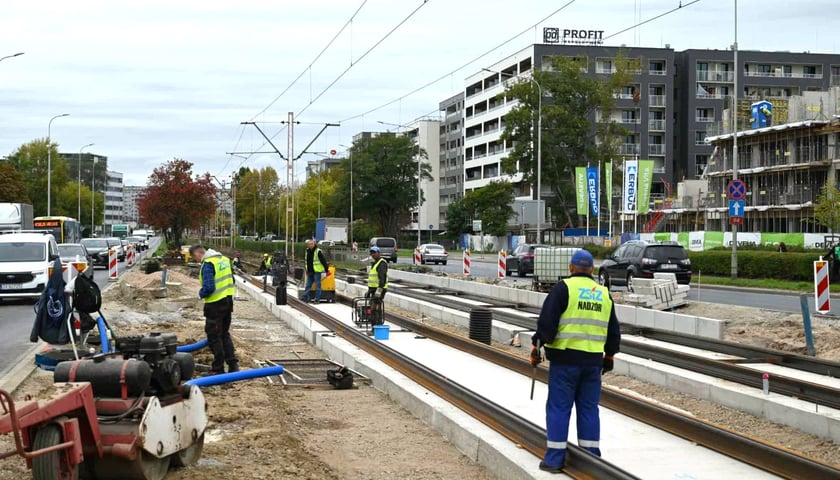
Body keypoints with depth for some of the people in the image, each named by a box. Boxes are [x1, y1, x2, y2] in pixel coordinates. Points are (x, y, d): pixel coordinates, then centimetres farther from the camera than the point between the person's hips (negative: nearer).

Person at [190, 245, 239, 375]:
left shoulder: (207, 264, -18)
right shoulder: (224, 259, 9)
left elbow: (208, 287, -24)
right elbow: (231, 280, 16)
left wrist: (201, 294, -6)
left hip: (215, 305, -8)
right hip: (227, 302, 8)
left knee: (214, 337, 2)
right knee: (225, 334, 18)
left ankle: (218, 368, 8)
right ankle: (233, 365, 16)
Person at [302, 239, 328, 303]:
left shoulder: (318, 252, -10)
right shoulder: (306, 251, 10)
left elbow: (324, 261, -10)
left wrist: (326, 270, -11)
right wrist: (306, 270, 24)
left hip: (317, 272, -7)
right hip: (310, 272, 7)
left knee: (317, 285, -3)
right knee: (308, 286, 8)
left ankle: (317, 300, -1)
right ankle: (305, 299, 11)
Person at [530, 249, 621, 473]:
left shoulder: (564, 288, -6)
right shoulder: (604, 293, 12)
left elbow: (547, 321, -12)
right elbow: (613, 330, 18)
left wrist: (537, 346, -1)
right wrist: (609, 356, 29)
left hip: (565, 358, -5)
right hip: (593, 360, 5)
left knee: (559, 407, 1)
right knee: (589, 407, 13)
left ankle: (554, 458, 3)